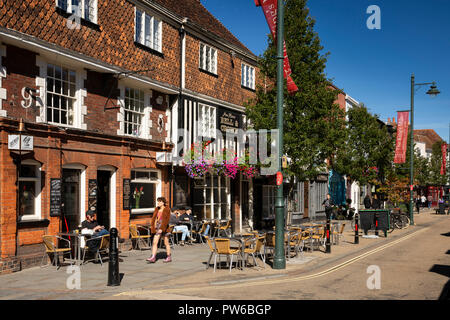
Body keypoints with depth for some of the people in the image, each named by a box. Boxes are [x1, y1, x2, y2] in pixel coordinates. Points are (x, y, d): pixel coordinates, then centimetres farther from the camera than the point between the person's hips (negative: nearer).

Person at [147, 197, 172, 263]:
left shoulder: (166, 209, -9)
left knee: (166, 243, 5)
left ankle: (169, 257, 17)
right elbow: (153, 218, 9)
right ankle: (153, 257, -6)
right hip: (157, 227, 5)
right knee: (155, 242, -4)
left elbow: (166, 220, -15)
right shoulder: (157, 209, 8)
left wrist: (161, 228, -21)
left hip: (164, 227, -5)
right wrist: (153, 228, -2)